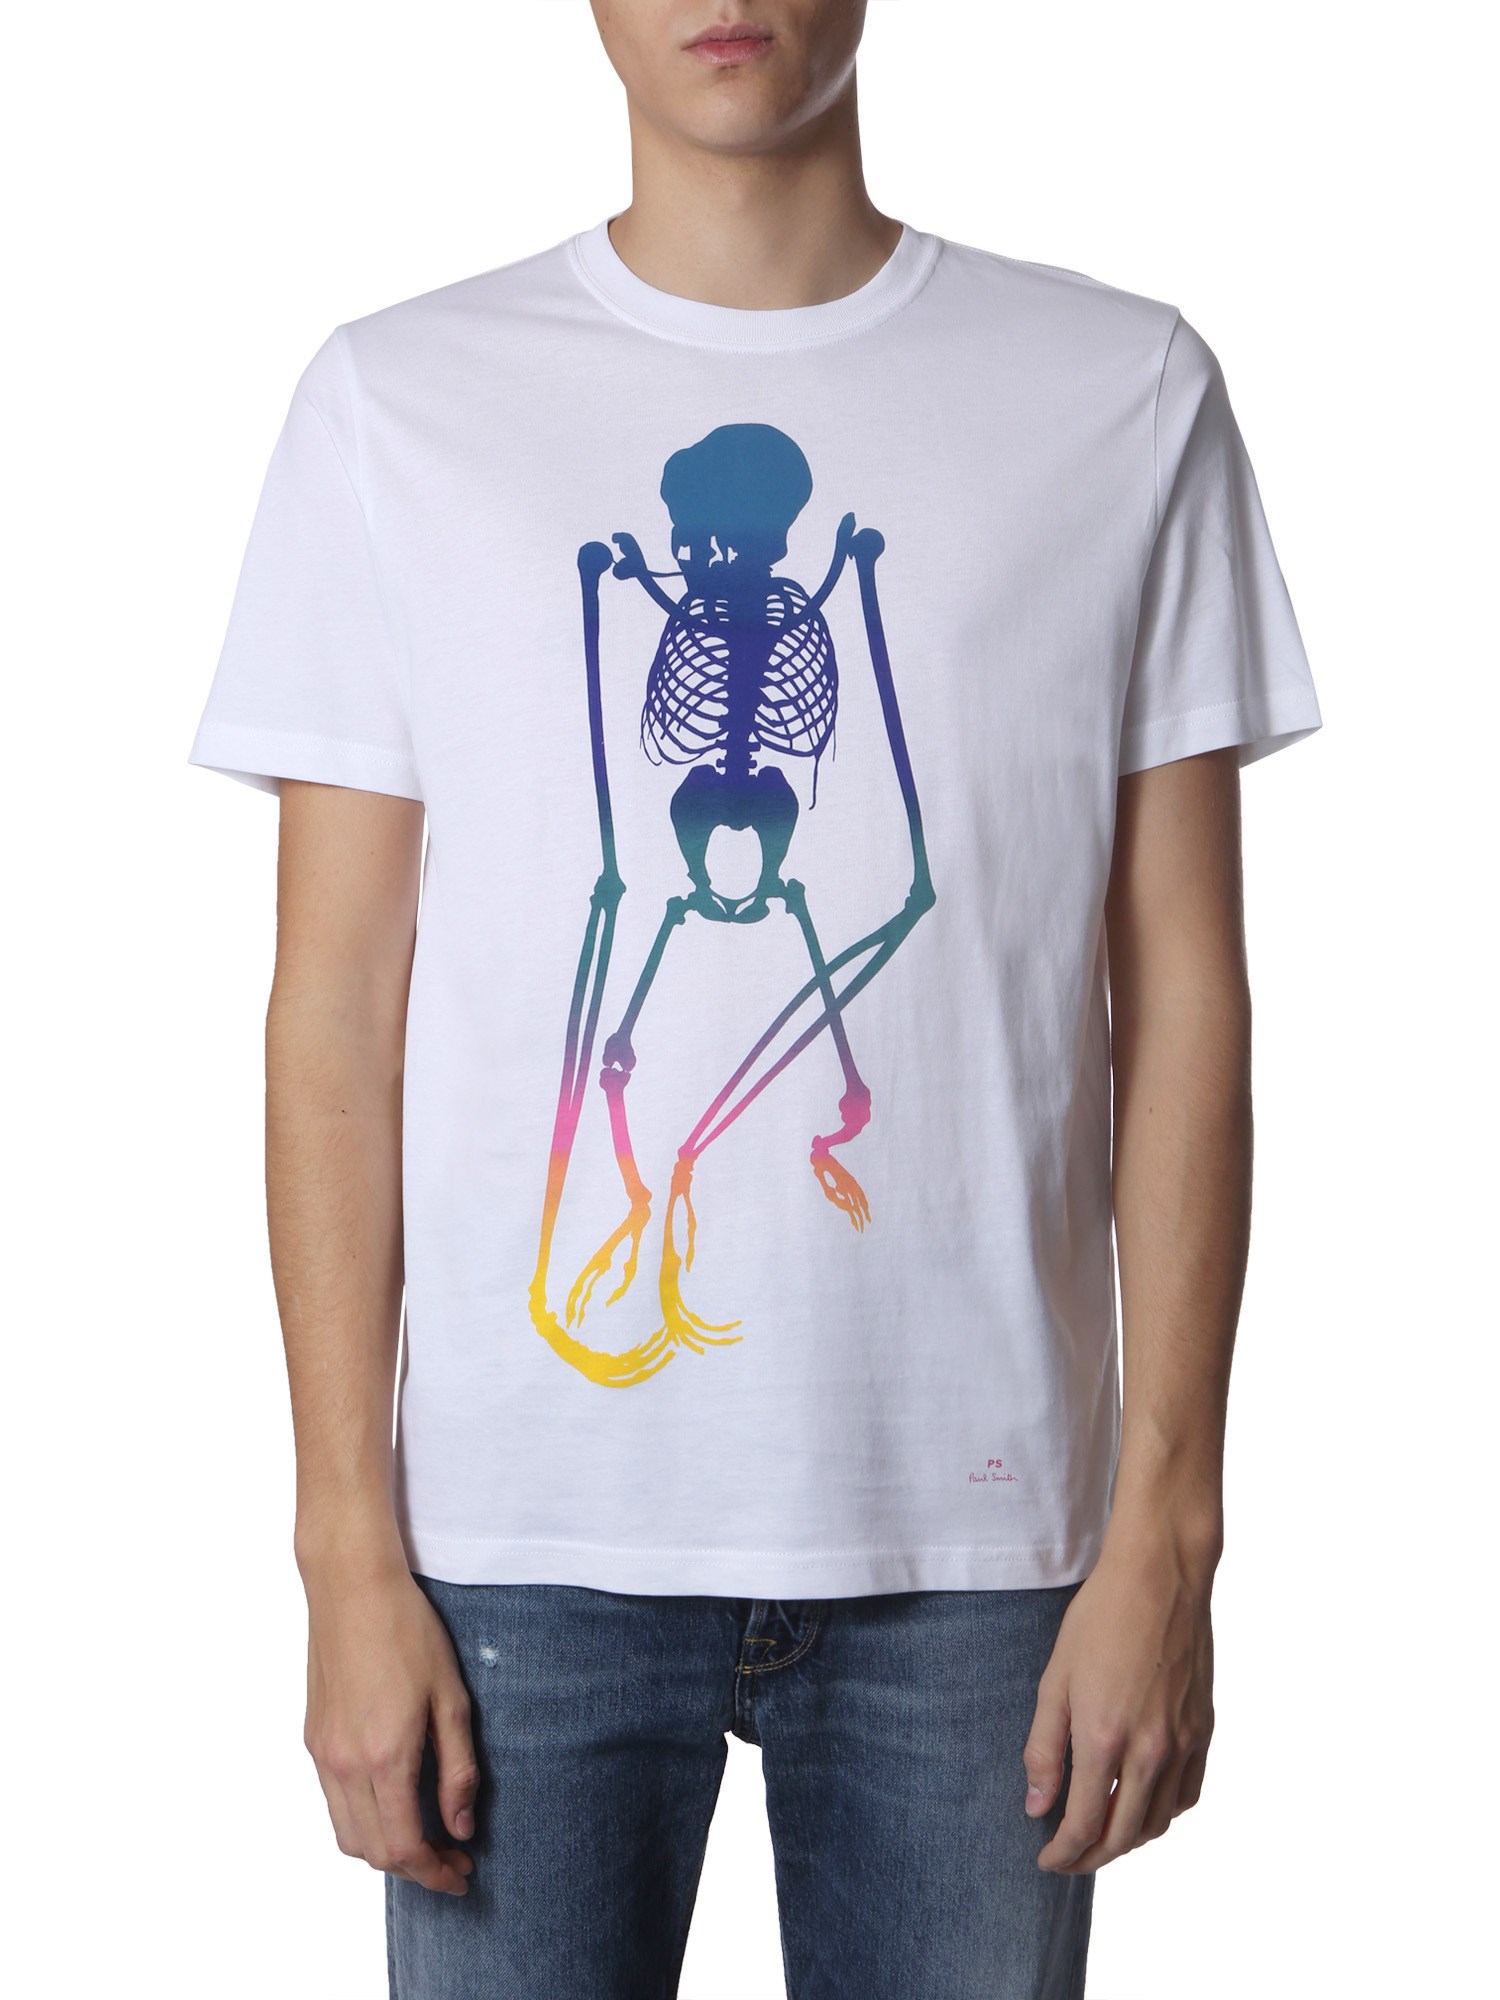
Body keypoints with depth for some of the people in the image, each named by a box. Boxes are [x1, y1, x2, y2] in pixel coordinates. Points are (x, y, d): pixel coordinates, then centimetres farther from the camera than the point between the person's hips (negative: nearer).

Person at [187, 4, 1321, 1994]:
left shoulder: (1128, 393, 3)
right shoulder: (395, 401, 2)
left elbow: (1179, 1002, 2)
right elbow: (337, 1014, 1)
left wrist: (1164, 1531, -2)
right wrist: (352, 1552, -3)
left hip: (971, 1526, 1)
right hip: (530, 1529, 0)